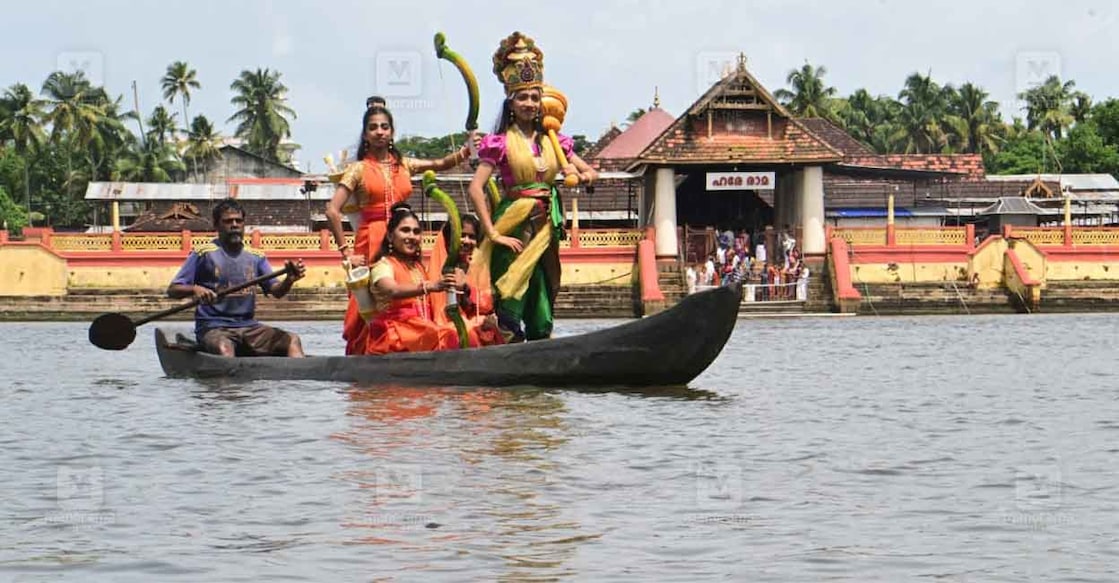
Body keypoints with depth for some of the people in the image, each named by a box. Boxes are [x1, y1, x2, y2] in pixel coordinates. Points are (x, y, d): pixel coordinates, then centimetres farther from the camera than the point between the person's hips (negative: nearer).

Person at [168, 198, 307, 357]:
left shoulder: (256, 256, 14)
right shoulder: (204, 253, 1)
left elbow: (276, 291, 5)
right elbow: (172, 290, 0)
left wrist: (289, 280, -18)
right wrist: (195, 289, -22)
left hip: (248, 326, 5)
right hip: (213, 328, -5)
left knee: (292, 340, -17)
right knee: (224, 349, -38)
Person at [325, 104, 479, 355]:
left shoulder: (404, 164, 14)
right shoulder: (358, 169, 2)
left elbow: (441, 164, 2)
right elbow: (333, 211, -5)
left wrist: (466, 151, -17)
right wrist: (345, 251, -9)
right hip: (371, 241, -4)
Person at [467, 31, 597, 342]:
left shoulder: (552, 141, 11)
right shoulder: (501, 143, -4)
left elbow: (590, 171, 18)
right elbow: (475, 188, -11)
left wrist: (584, 177, -7)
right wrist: (492, 233, -16)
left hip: (545, 228, 5)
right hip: (514, 227, -5)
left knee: (542, 301, 8)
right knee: (510, 306, -9)